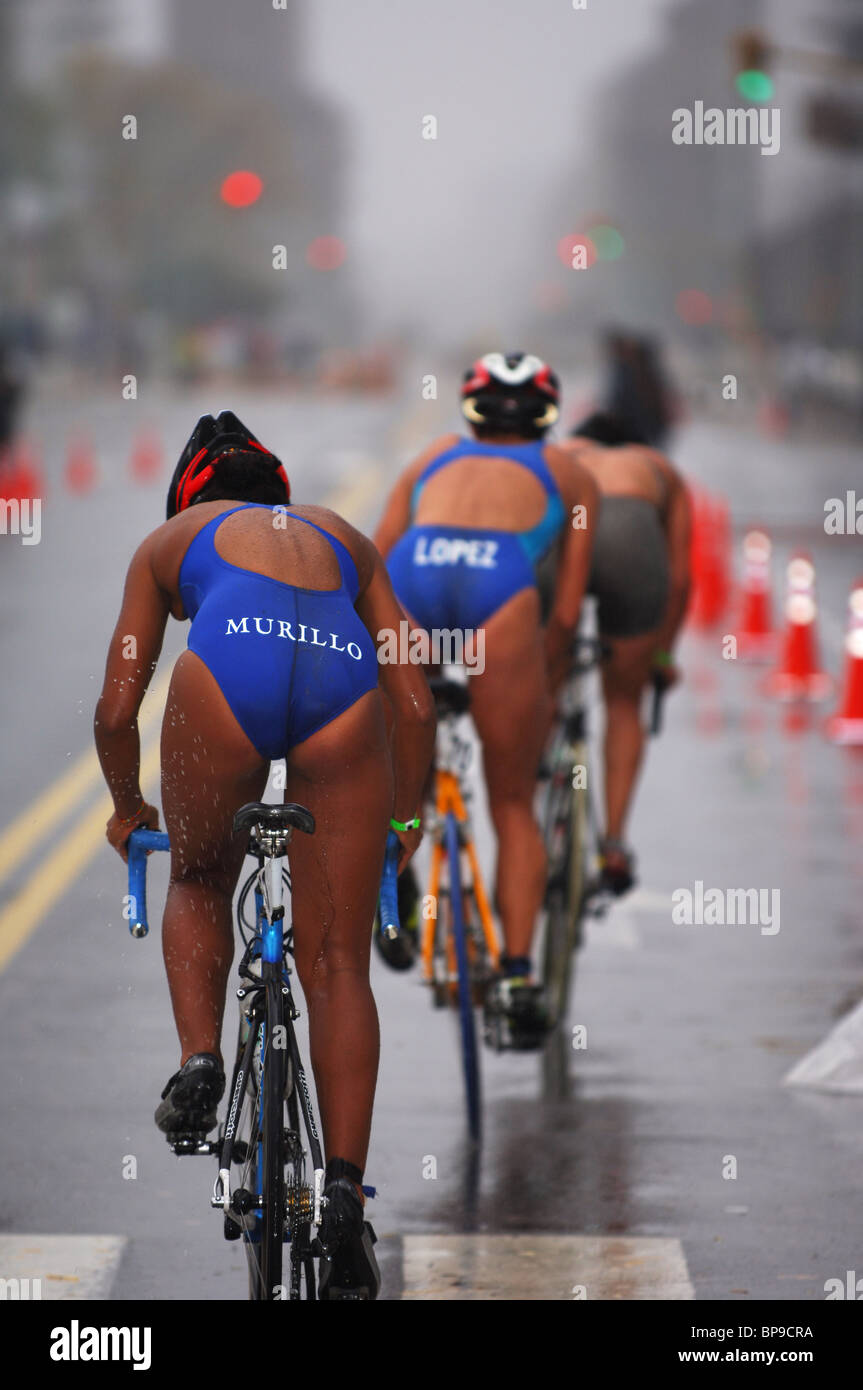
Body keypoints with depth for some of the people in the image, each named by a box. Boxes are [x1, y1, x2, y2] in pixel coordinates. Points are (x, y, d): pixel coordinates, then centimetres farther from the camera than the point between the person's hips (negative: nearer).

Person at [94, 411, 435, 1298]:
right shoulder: (342, 536, 38)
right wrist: (403, 820, 43)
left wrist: (128, 810, 45)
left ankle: (200, 1061, 8)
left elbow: (116, 713, 27)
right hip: (342, 678, 1)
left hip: (227, 668, -1)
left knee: (198, 880, 29)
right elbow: (414, 706, 28)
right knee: (338, 964, 9)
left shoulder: (172, 539, 34)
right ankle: (344, 1191, 0)